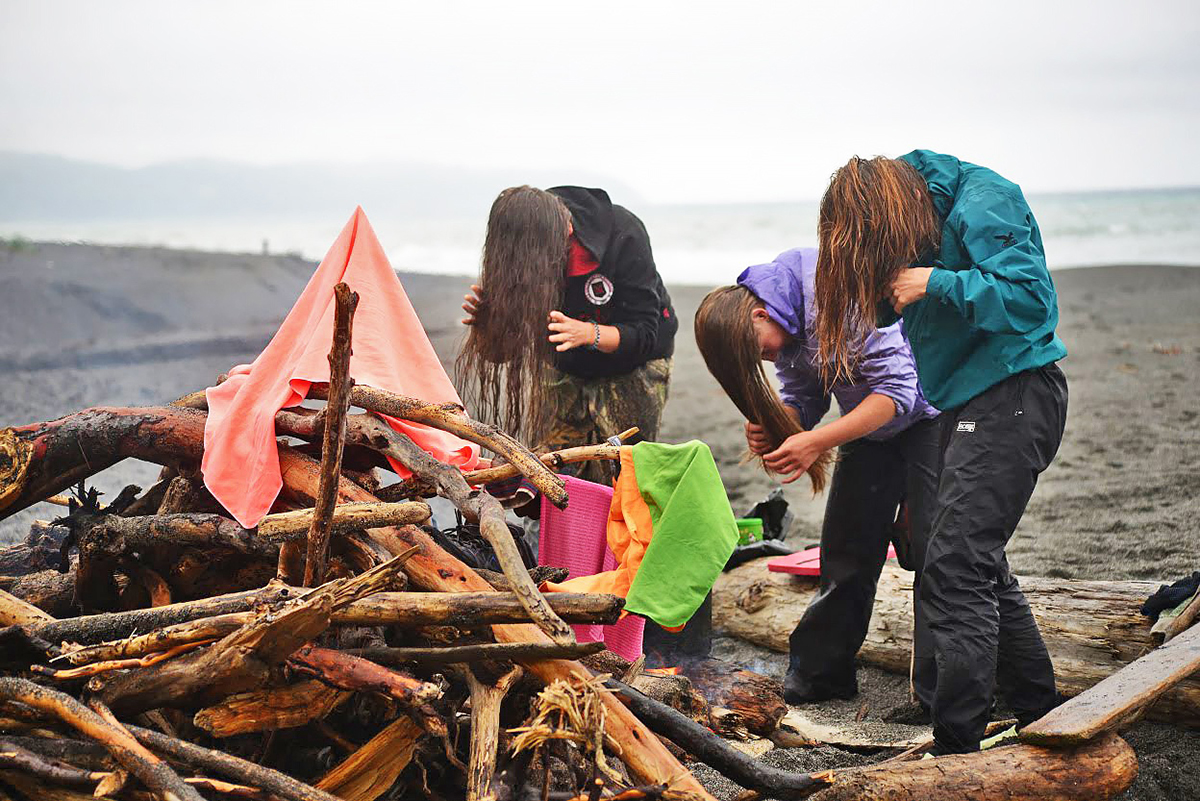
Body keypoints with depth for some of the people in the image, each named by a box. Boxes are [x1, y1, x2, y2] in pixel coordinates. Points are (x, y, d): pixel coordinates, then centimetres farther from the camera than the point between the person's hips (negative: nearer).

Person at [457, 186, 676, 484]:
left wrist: (587, 333, -45)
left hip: (633, 366, -3)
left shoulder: (624, 233, -30)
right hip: (567, 369, 3)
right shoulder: (519, 247, -21)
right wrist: (489, 320, -39)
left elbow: (644, 334, -27)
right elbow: (502, 346, -15)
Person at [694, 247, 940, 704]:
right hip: (870, 425, 8)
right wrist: (771, 430, -20)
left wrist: (817, 442, -33)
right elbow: (803, 398, 3)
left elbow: (897, 388, -30)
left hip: (928, 412, -8)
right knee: (845, 551, 6)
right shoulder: (782, 324, -4)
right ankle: (819, 673, 17)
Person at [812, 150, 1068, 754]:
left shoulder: (979, 202, -14)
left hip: (1012, 396, -10)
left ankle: (955, 754, -13)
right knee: (979, 567, 14)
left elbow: (1030, 297, -23)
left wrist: (935, 283, -21)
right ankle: (1041, 718, 26)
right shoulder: (926, 222, 14)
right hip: (971, 405, 10)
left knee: (953, 572, -15)